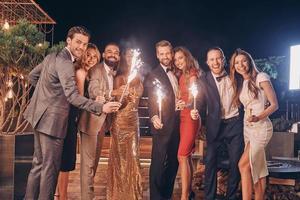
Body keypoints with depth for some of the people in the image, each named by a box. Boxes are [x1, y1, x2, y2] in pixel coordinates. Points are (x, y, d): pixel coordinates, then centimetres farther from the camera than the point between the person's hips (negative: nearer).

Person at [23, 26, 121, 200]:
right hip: (51, 120, -10)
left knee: (39, 163, 19)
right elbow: (73, 96, -29)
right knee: (51, 166, 0)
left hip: (41, 116, 10)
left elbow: (32, 76, 20)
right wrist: (101, 107, -33)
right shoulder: (65, 63, -19)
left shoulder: (52, 57, 9)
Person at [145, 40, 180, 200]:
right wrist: (154, 117, -30)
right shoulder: (154, 75, -4)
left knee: (173, 162, 12)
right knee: (159, 163, -3)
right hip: (163, 125, -6)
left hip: (177, 125, 6)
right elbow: (151, 100, -14)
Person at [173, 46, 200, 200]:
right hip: (182, 117, 8)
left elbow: (192, 97, -21)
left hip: (190, 117, -8)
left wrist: (186, 104, -40)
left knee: (182, 156, -12)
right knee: (187, 156, 12)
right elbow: (181, 97, 11)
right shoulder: (181, 76, 15)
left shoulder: (192, 74, -8)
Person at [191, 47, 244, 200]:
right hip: (215, 125, -1)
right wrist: (196, 112, -24)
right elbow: (201, 104, -3)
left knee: (235, 162, 4)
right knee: (210, 162, -1)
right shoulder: (203, 81, -1)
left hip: (235, 124, 1)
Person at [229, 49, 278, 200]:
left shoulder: (261, 77, -7)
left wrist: (258, 117, -23)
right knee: (257, 168, 9)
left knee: (244, 164, -16)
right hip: (247, 128, 7)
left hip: (261, 127, -7)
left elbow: (274, 104, -11)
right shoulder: (239, 83, 13)